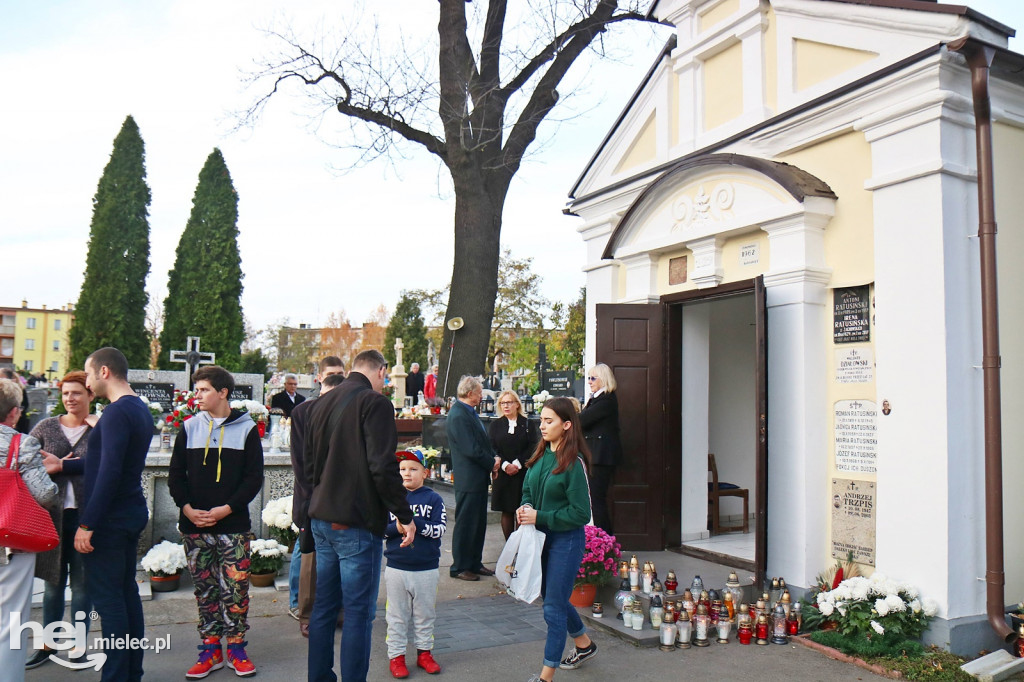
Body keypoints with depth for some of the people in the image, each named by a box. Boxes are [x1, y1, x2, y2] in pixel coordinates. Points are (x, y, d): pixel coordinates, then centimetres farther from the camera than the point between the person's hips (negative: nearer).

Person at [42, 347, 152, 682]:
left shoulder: (117, 412, -18)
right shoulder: (140, 409, 12)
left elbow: (109, 472, -23)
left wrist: (87, 524, -20)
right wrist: (63, 465, 19)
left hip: (110, 519, -9)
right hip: (132, 513, 9)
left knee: (107, 597, -2)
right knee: (126, 591, 14)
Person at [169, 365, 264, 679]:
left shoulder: (247, 428, 0)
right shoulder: (190, 427, 7)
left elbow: (254, 478, -3)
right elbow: (176, 474, 7)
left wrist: (226, 509, -13)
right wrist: (187, 508, -8)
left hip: (233, 526, -2)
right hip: (194, 526, 3)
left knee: (235, 589, 1)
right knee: (204, 589, 10)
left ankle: (236, 647, 16)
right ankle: (211, 649, 21)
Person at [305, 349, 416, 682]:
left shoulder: (322, 403, 12)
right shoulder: (374, 403, -13)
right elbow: (383, 466, -20)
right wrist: (404, 514, -12)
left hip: (321, 518, 8)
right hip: (357, 522, -8)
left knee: (324, 605, 18)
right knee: (359, 611, 0)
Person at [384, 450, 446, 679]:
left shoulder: (433, 499, -4)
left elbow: (441, 528, -12)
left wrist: (417, 524, -24)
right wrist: (397, 527, -21)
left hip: (426, 568, 0)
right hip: (396, 567, 0)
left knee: (425, 614, 14)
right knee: (397, 615, 10)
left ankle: (424, 652, 28)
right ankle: (396, 656, 22)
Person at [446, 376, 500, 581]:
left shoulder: (470, 412, 14)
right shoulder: (458, 416, -18)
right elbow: (471, 449, -22)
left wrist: (493, 459, 1)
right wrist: (492, 463, -10)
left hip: (479, 477, 10)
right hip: (468, 479, -10)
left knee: (479, 523, 16)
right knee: (465, 523, 0)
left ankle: (475, 563, 26)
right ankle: (459, 567, 11)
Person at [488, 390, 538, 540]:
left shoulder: (527, 424, 6)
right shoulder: (495, 425, 10)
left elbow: (533, 447, -3)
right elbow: (491, 449, 0)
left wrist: (517, 464, -13)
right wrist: (505, 465, -13)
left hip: (523, 473, -1)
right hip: (502, 473, 1)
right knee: (506, 512, 4)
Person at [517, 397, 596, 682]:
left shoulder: (574, 462, -18)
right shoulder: (540, 456, 3)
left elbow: (580, 514, -18)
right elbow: (528, 490, 17)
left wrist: (539, 517, -19)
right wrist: (525, 507, -5)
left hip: (566, 540, -8)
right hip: (541, 537, 8)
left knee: (554, 606, 0)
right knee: (550, 596, 21)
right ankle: (584, 645, 44)